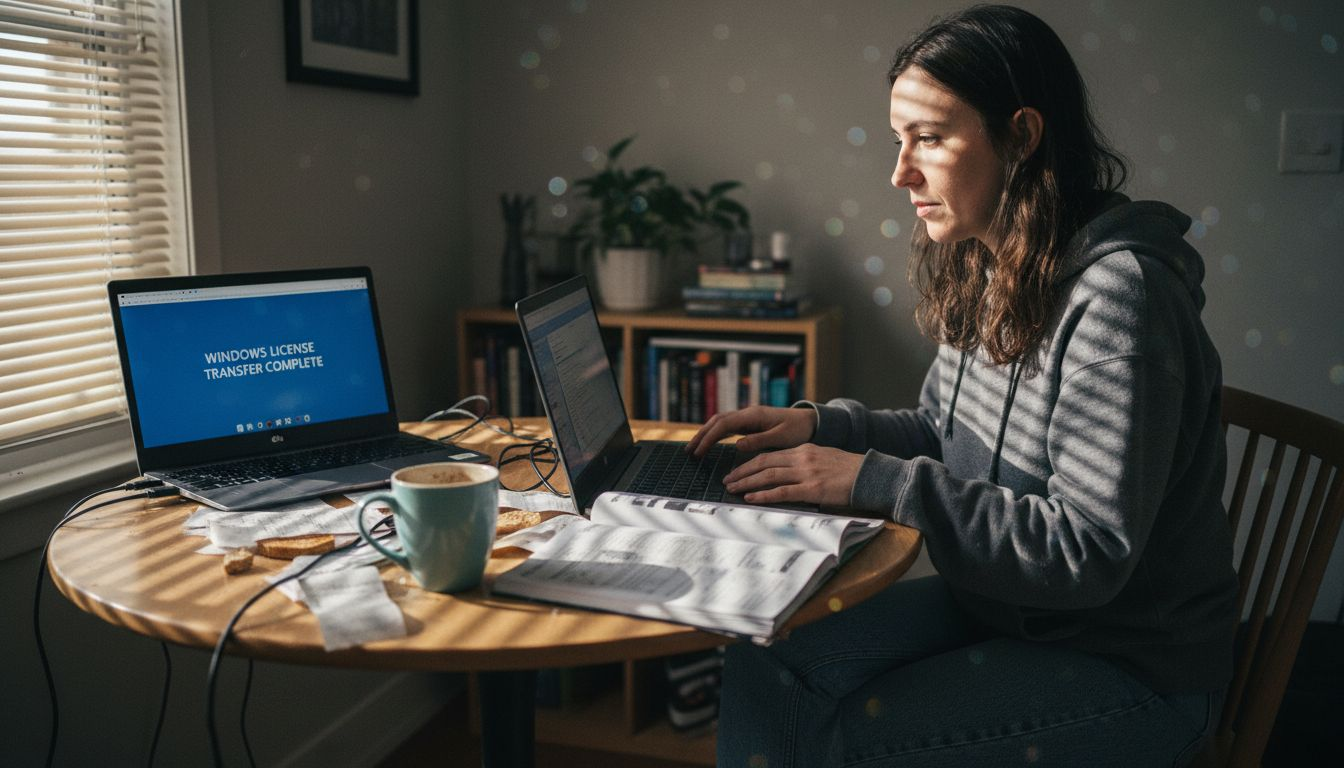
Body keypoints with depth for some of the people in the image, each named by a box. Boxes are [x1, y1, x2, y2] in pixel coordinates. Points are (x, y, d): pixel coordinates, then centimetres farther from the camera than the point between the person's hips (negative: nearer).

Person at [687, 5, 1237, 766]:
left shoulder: (1118, 293, -25)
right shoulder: (984, 272, 1)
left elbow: (1090, 552, -28)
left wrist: (874, 480, -28)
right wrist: (822, 425, -4)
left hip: (1130, 664, -7)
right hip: (991, 603, 7)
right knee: (763, 666, -10)